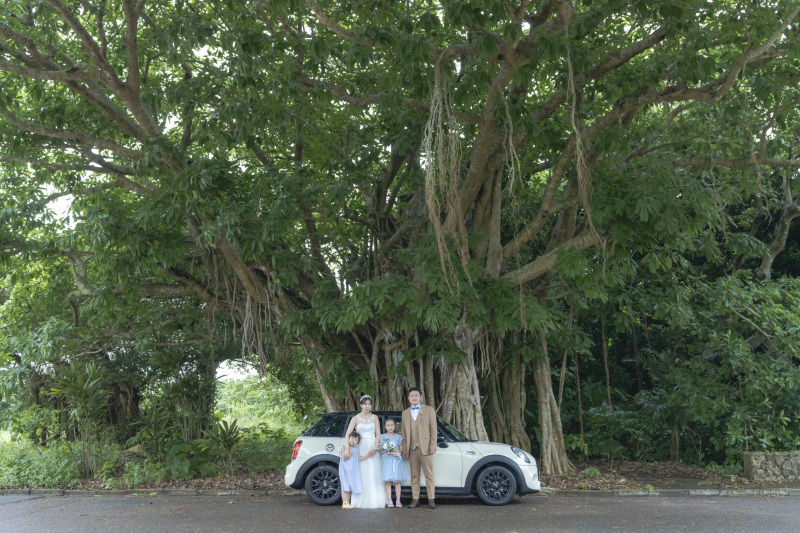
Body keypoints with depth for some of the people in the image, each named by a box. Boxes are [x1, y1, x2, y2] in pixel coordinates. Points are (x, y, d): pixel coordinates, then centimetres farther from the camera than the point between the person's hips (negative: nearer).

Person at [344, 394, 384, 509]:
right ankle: (362, 502, 2)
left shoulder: (374, 418, 9)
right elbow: (347, 434, -6)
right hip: (361, 449, -1)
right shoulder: (356, 418, 2)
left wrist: (374, 449, -10)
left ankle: (374, 501, 5)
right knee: (362, 475, -4)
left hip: (373, 449, 2)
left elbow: (378, 435, 4)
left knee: (374, 475, -2)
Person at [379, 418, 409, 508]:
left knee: (397, 481, -1)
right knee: (388, 481, -6)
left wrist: (397, 452, -11)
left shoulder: (398, 437, 11)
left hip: (397, 460, 1)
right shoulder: (383, 437, 7)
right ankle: (389, 501, -3)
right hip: (386, 460, -1)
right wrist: (391, 452, -16)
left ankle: (398, 501, 3)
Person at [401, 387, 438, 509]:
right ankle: (415, 499, 9)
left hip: (425, 447, -3)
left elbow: (433, 429, 2)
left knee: (429, 474, -3)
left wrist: (433, 445, -7)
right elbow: (404, 432, 15)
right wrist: (404, 449, 8)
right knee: (414, 475, 5)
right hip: (412, 448, 3)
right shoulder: (405, 413, 17)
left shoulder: (429, 410, 8)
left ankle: (431, 499, 0)